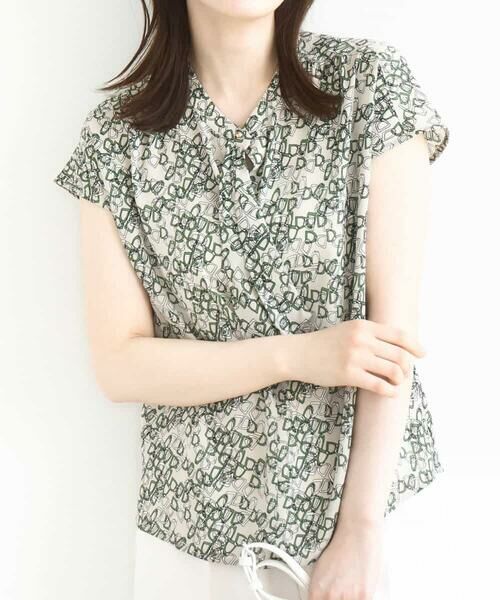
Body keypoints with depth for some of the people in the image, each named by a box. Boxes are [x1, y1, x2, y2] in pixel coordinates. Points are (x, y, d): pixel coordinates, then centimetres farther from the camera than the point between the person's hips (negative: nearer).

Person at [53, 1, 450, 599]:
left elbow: (394, 319, -12)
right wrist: (298, 356, -17)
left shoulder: (371, 81, -8)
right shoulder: (118, 133, -6)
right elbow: (118, 364, -6)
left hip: (357, 498, 0)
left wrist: (361, 530, -15)